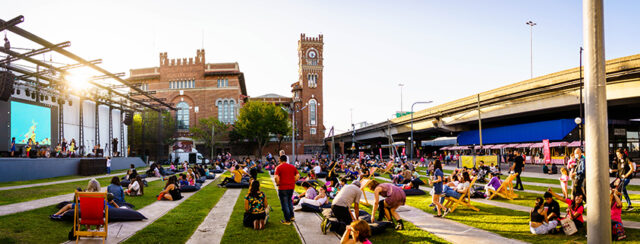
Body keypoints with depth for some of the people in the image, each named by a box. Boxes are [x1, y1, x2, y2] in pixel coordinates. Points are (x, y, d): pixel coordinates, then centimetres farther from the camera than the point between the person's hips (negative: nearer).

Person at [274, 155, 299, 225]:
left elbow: (276, 177, -20)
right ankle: (292, 216, 25)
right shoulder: (292, 167, 7)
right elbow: (298, 175, 4)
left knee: (285, 204, 4)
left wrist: (278, 184, -5)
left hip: (283, 188, -5)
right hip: (291, 187, 5)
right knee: (289, 201, 25)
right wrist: (293, 182, 8)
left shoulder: (279, 167, -8)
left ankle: (287, 220, 9)